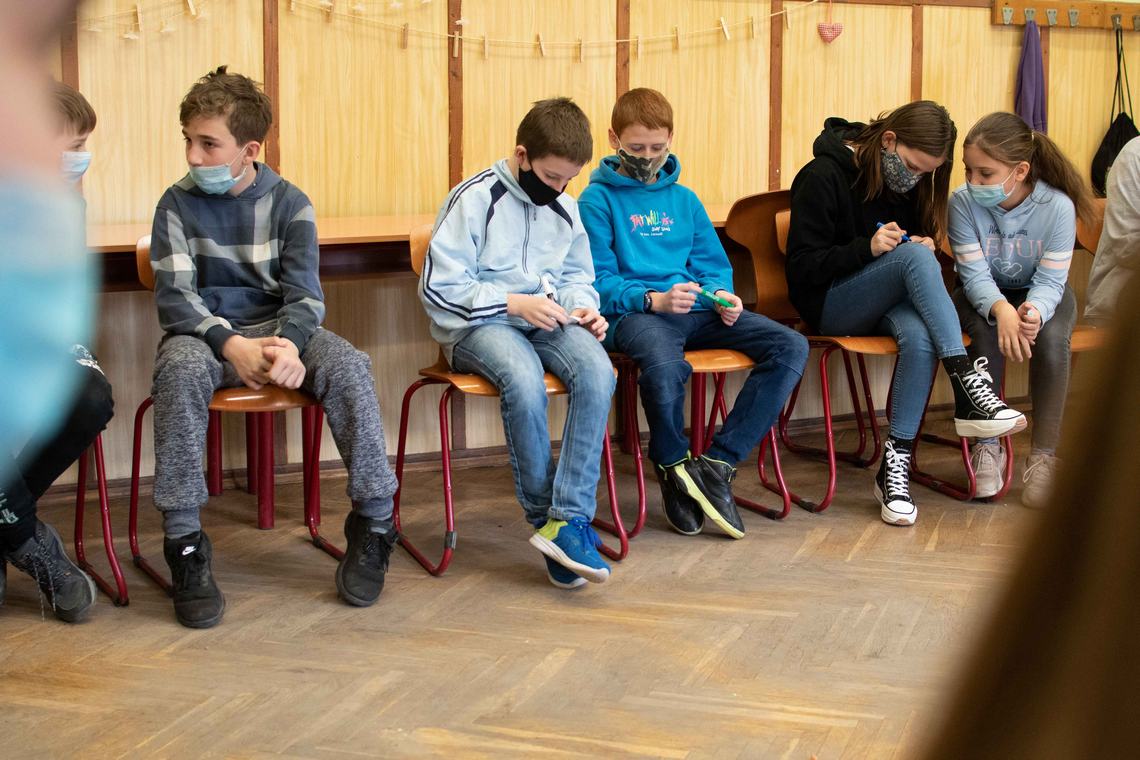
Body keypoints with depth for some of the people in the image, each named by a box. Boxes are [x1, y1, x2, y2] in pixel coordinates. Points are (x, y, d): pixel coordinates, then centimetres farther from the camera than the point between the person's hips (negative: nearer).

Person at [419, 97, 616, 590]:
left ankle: (566, 520, -31)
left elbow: (576, 276, 25)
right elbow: (438, 288, -10)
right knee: (524, 380, -38)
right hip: (478, 324, -5)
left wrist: (582, 307, 1)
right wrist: (514, 303, -17)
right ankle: (543, 519, -21)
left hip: (545, 320, 5)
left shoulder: (565, 207, 11)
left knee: (597, 370, -29)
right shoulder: (474, 199, -7)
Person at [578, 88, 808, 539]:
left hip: (695, 309, 6)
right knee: (664, 363, -42)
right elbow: (599, 282, -4)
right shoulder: (598, 201, 4)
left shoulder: (684, 199, 22)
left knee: (791, 347, -15)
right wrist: (654, 299, -20)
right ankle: (674, 467, -12)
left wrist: (722, 294, -3)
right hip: (634, 312, -6)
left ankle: (718, 463, -15)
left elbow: (714, 263, 21)